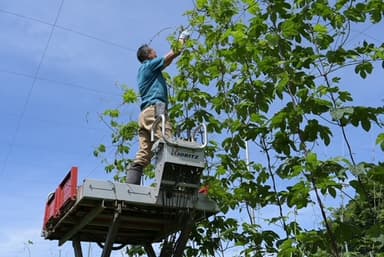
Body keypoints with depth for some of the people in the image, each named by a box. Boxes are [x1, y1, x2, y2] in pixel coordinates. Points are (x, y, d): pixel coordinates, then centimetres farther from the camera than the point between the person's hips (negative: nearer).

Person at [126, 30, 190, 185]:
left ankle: (130, 186, -13)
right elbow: (173, 53, 5)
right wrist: (182, 38, 24)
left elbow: (166, 61, 42)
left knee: (143, 155, -3)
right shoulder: (150, 65, 8)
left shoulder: (143, 71, 33)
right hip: (155, 110, -9)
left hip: (145, 113, 9)